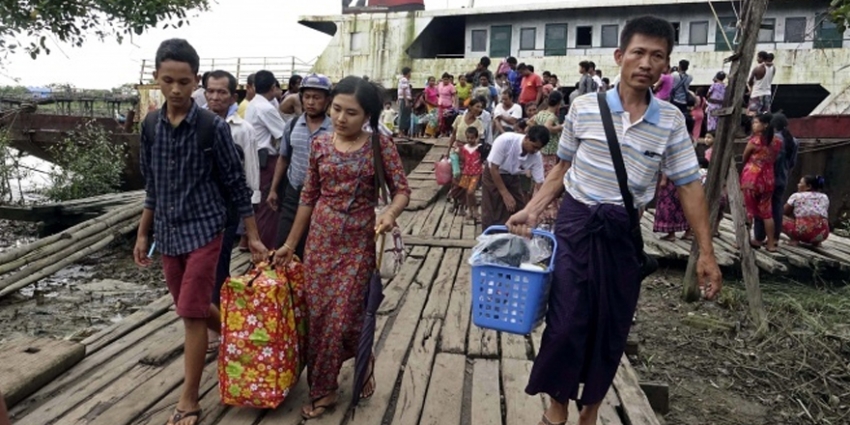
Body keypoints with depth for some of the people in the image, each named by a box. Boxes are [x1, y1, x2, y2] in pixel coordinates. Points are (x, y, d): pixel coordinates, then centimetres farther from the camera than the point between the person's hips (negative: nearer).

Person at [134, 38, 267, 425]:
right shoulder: (151, 125, 2)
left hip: (203, 230, -5)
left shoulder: (213, 127, -12)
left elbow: (236, 184, -7)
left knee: (192, 313, -4)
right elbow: (152, 186, 12)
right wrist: (143, 234, 14)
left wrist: (253, 237, -7)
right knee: (194, 308, 16)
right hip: (168, 234, 5)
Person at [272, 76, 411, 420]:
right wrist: (290, 243, 10)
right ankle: (323, 389, 25)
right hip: (320, 240, 4)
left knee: (343, 318, -1)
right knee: (318, 316, 7)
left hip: (358, 244, -3)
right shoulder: (320, 144, 1)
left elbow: (402, 190, -7)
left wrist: (390, 212, -31)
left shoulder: (380, 145, -8)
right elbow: (308, 197, 7)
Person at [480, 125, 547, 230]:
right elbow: (494, 168, -27)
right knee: (491, 218, -5)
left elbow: (539, 183, -14)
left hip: (513, 178, 4)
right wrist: (505, 194, -25)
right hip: (493, 176, -4)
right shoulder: (505, 140, -33)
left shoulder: (536, 157, -21)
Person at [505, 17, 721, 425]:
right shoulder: (584, 107, -5)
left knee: (612, 325, 11)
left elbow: (689, 186, 1)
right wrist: (531, 210, -3)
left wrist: (706, 252, -2)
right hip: (576, 222, -1)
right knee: (566, 319, -2)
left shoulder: (671, 121, -2)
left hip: (624, 231, 2)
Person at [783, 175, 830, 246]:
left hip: (802, 232, -5)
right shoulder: (824, 197, 18)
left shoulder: (796, 196, 6)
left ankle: (794, 239, -2)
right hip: (822, 234, 5)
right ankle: (816, 241, 15)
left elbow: (785, 212, 13)